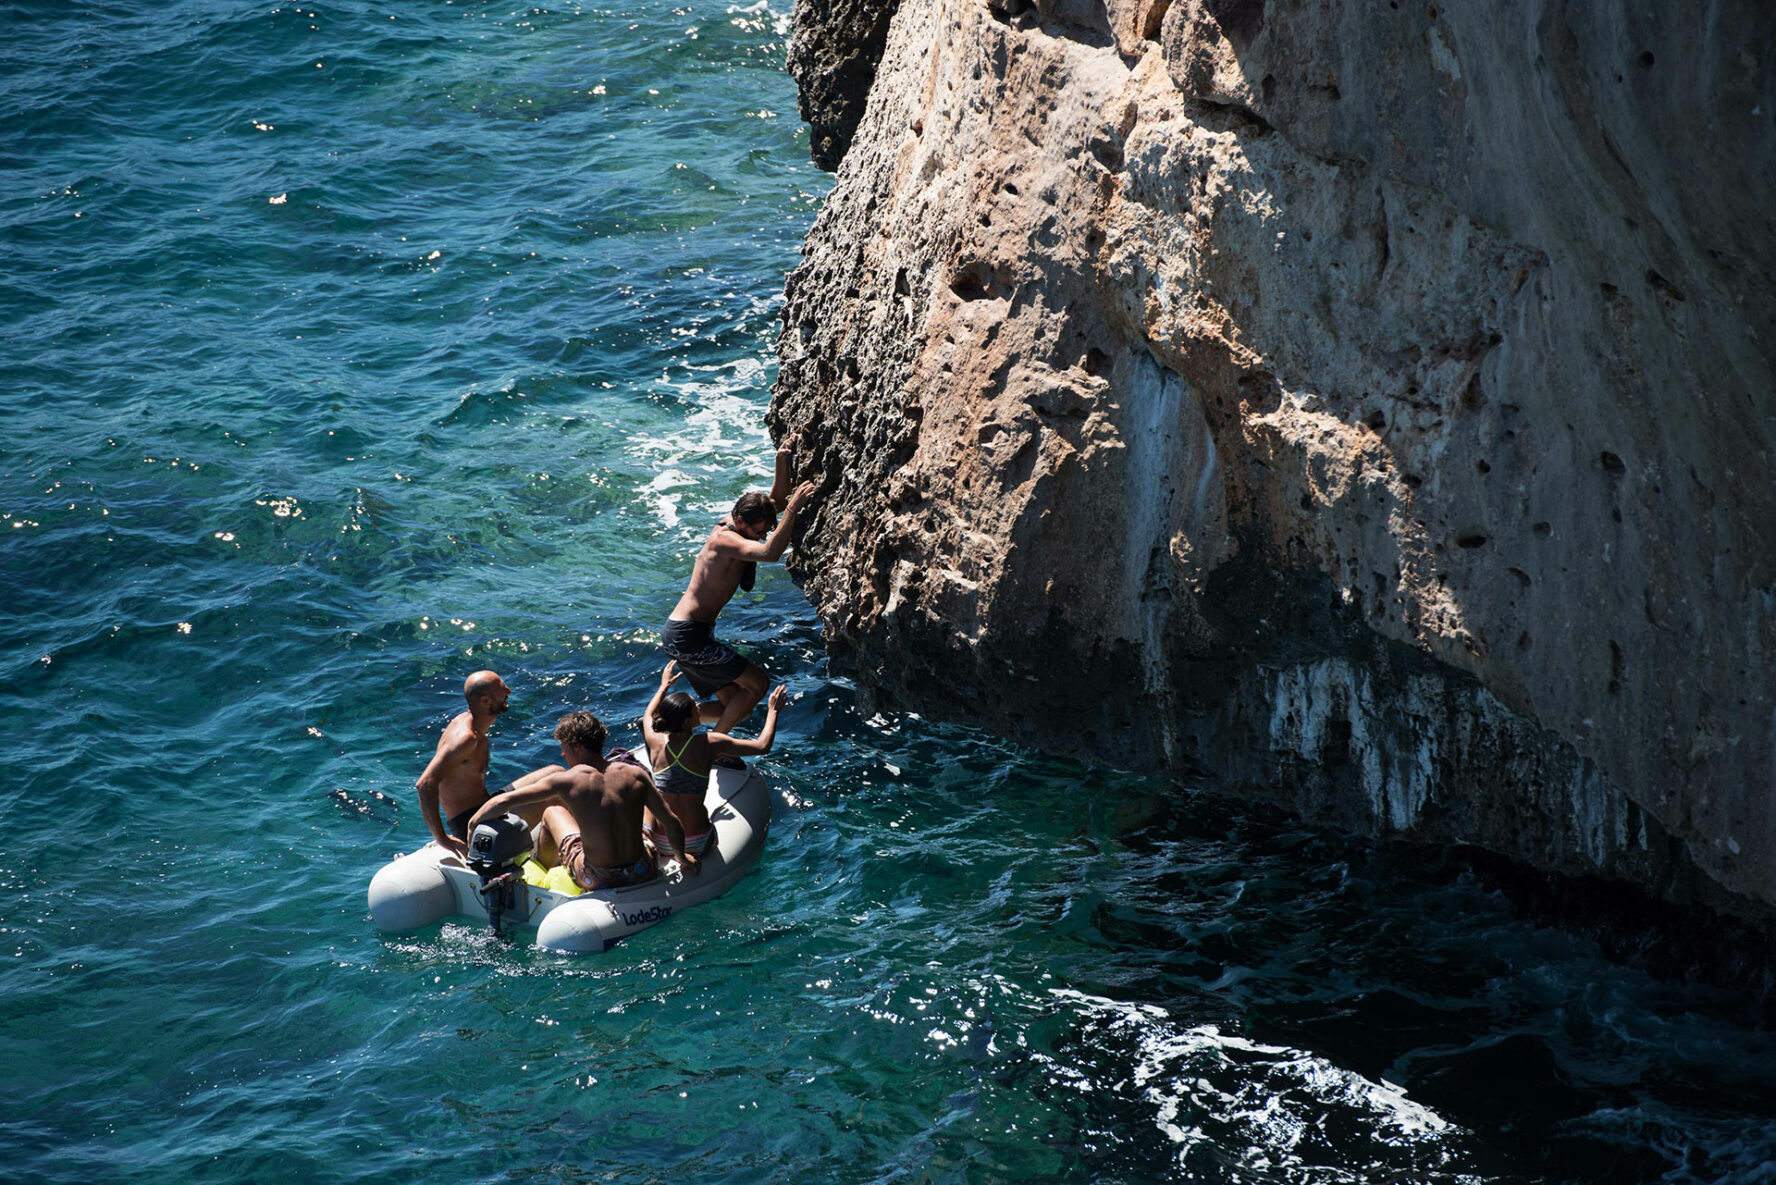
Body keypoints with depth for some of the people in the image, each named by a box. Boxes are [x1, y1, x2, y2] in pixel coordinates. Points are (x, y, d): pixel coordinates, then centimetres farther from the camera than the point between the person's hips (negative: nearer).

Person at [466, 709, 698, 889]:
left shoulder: (566, 781, -13)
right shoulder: (635, 775, -6)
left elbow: (502, 802, -11)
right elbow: (671, 823, -1)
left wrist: (474, 822, 8)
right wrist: (683, 858, 18)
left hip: (596, 879, -2)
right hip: (641, 874, 2)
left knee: (552, 811, 24)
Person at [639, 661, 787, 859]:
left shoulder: (656, 741, -5)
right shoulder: (708, 743, -15)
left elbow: (648, 715, 21)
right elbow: (762, 746, -9)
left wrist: (664, 686, 35)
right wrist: (773, 710, 5)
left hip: (661, 842, 2)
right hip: (697, 845, -2)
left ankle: (645, 837, 23)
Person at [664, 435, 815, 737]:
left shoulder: (736, 524, 8)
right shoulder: (725, 539, -19)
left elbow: (775, 502, 19)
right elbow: (770, 553, -35)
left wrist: (783, 463, 3)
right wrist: (793, 508, -34)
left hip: (679, 635, 10)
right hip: (689, 636, -10)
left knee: (731, 705, 13)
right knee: (757, 684, -8)